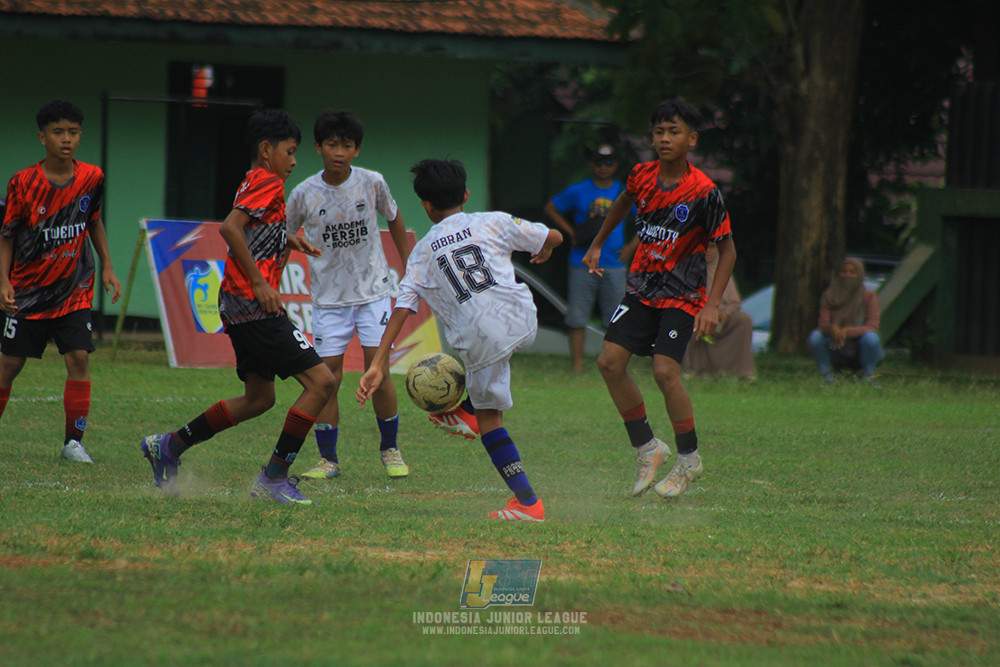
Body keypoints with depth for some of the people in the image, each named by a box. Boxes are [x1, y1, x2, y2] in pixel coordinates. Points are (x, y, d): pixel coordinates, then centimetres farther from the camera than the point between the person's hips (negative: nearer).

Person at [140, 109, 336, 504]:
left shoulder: (252, 182, 20)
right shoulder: (268, 183, -9)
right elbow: (230, 227, -24)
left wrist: (286, 241, 22)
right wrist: (260, 283, -24)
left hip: (238, 305, 11)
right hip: (253, 304, -11)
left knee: (259, 398, 19)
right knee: (320, 381, -12)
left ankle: (169, 446, 22)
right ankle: (273, 478, -11)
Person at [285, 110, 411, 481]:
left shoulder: (372, 183, -6)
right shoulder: (304, 195, -8)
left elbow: (394, 219, 13)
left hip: (373, 293, 0)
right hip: (329, 297, 0)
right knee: (328, 378, -5)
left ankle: (390, 449, 12)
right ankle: (328, 460, 7)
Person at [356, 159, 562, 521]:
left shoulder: (423, 251, 15)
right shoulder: (494, 223, 12)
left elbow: (401, 309, 9)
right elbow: (554, 237, 16)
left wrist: (377, 365, 8)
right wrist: (543, 252, 42)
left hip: (481, 339, -2)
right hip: (522, 319, 2)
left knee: (489, 416, 14)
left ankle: (527, 502, 8)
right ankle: (466, 410, 39)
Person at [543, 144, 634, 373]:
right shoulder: (577, 192, 4)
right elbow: (550, 209, 15)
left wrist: (631, 246, 5)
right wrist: (571, 232, 4)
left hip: (613, 266, 1)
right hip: (582, 265, -1)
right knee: (577, 316, -4)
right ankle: (577, 363, 0)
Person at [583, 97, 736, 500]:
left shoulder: (703, 192, -17)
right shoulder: (642, 176, -2)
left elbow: (727, 250, -10)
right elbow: (624, 202, 23)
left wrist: (712, 304, -18)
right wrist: (597, 245, 30)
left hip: (683, 296, -5)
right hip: (641, 289, 5)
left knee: (665, 371, -19)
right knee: (610, 362, -7)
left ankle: (689, 459, 0)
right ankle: (647, 448, 7)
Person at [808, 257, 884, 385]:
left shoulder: (869, 297, -11)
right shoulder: (829, 296, -5)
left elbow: (872, 328, -18)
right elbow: (823, 324, -11)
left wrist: (847, 332, -36)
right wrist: (832, 328, -37)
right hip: (837, 353, 1)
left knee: (870, 337, -34)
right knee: (815, 337, -27)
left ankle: (867, 376, -12)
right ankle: (827, 376, -11)